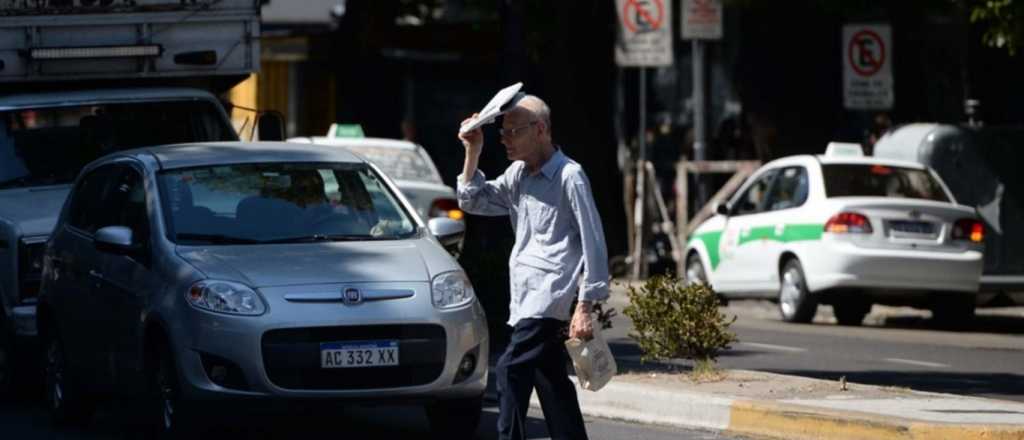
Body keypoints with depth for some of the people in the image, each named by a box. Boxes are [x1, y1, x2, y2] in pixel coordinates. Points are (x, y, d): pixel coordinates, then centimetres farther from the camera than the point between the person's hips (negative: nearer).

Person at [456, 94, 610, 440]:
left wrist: (585, 307, -16)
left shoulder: (569, 176, -10)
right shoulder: (518, 174, 14)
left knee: (510, 372, -18)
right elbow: (473, 201, 21)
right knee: (552, 385, 11)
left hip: (549, 296, -9)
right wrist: (472, 153, 7)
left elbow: (593, 243, -12)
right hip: (526, 301, 9)